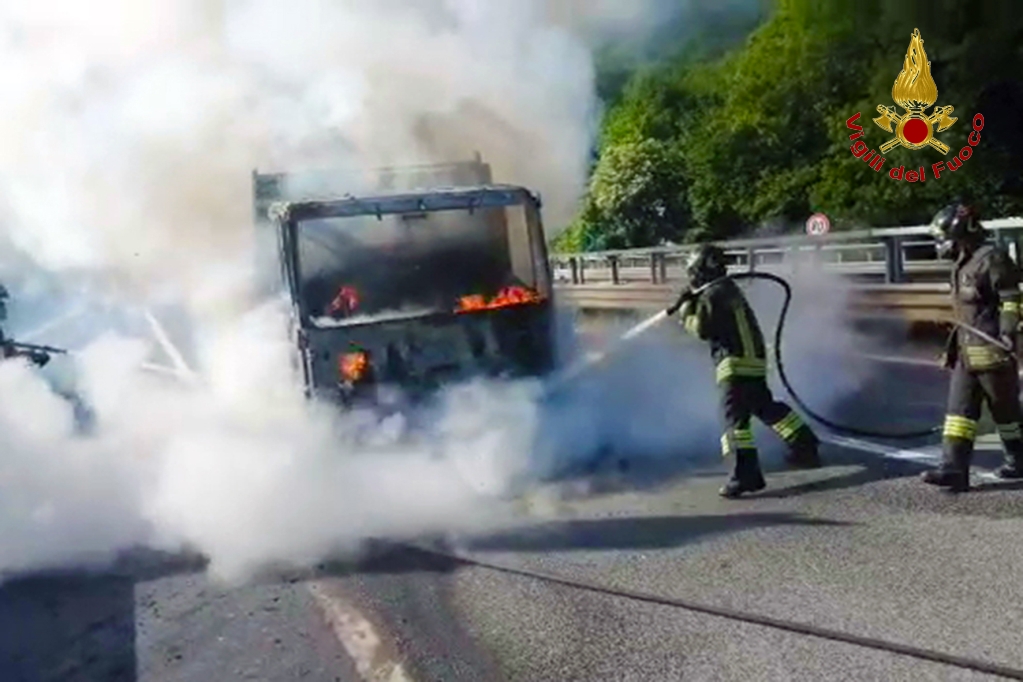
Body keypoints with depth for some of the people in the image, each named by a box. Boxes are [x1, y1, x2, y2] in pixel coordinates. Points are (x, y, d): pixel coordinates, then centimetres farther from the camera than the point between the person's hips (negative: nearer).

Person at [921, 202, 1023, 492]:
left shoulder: (992, 258, -11)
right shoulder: (962, 264, 17)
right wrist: (955, 344, 27)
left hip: (991, 349, -9)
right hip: (967, 351, 9)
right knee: (960, 408, -1)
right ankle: (954, 468, -5)